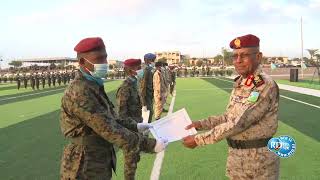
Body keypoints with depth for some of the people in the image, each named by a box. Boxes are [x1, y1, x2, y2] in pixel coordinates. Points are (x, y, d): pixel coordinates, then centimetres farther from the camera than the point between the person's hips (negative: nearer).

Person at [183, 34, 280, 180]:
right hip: (234, 156, 7)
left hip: (258, 160, -7)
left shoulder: (266, 86, -22)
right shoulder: (239, 83, 5)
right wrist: (201, 124, 4)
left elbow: (238, 123, -26)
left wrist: (198, 140, -22)